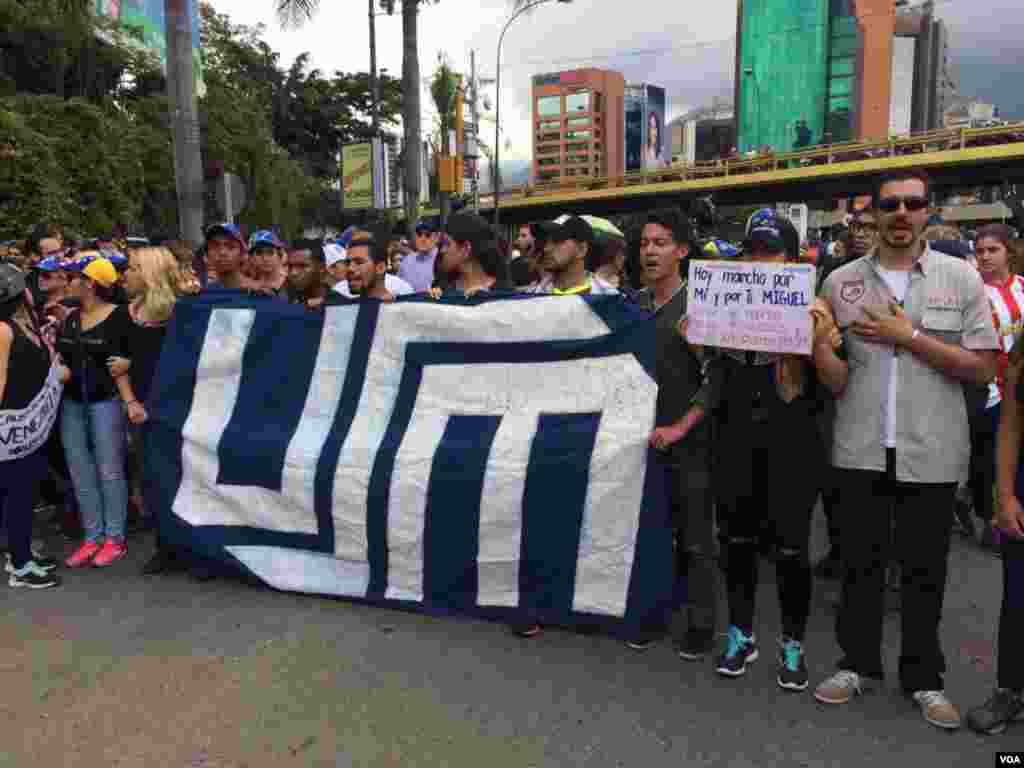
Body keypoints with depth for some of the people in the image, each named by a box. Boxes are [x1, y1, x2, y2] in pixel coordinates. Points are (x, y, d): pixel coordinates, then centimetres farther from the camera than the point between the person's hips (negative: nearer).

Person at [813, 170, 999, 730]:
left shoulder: (961, 278, 0)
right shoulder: (840, 282, 2)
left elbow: (982, 369, -5)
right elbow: (836, 382, 3)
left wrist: (909, 337, -14)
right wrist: (816, 344, -17)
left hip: (931, 452, -1)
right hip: (861, 450, 1)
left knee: (924, 570, 11)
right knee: (860, 562, 12)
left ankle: (923, 677, 29)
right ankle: (858, 663, 30)